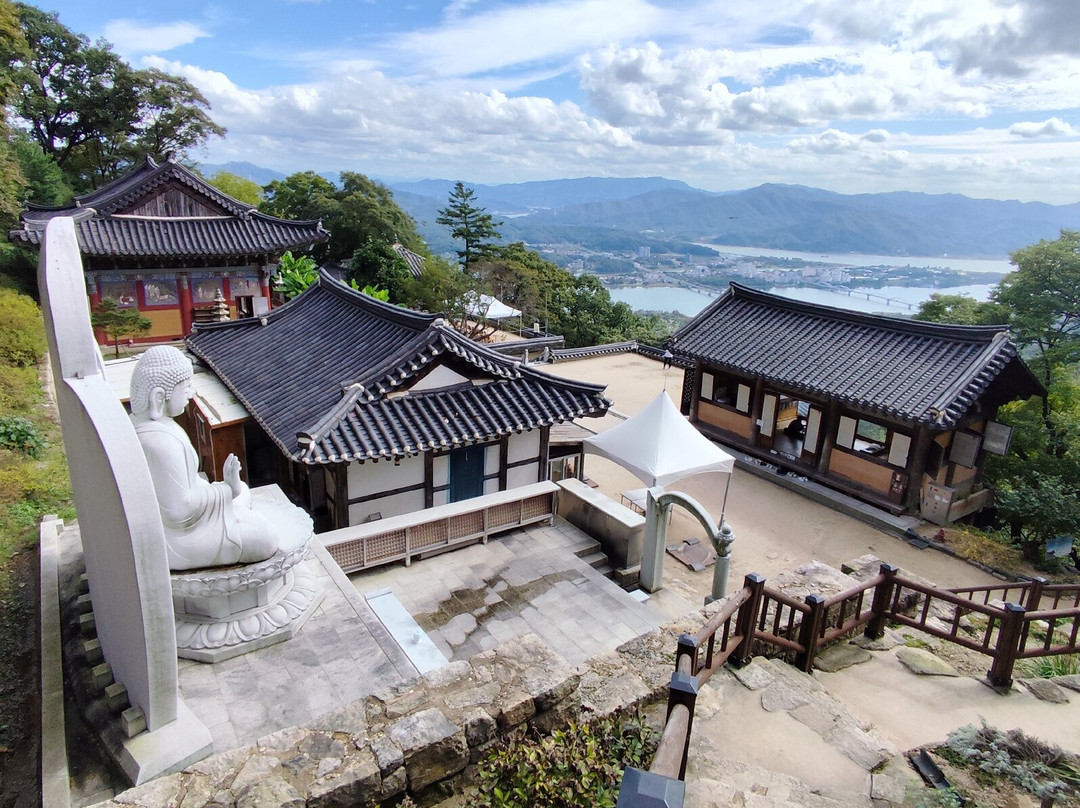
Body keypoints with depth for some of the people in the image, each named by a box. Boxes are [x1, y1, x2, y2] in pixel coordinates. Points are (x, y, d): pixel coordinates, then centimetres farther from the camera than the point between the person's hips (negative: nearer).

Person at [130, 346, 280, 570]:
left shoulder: (135, 424, -1)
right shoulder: (161, 442, -33)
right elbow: (180, 508, -31)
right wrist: (227, 489, -19)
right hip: (176, 539, -10)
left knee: (241, 492, 22)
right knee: (265, 537, -6)